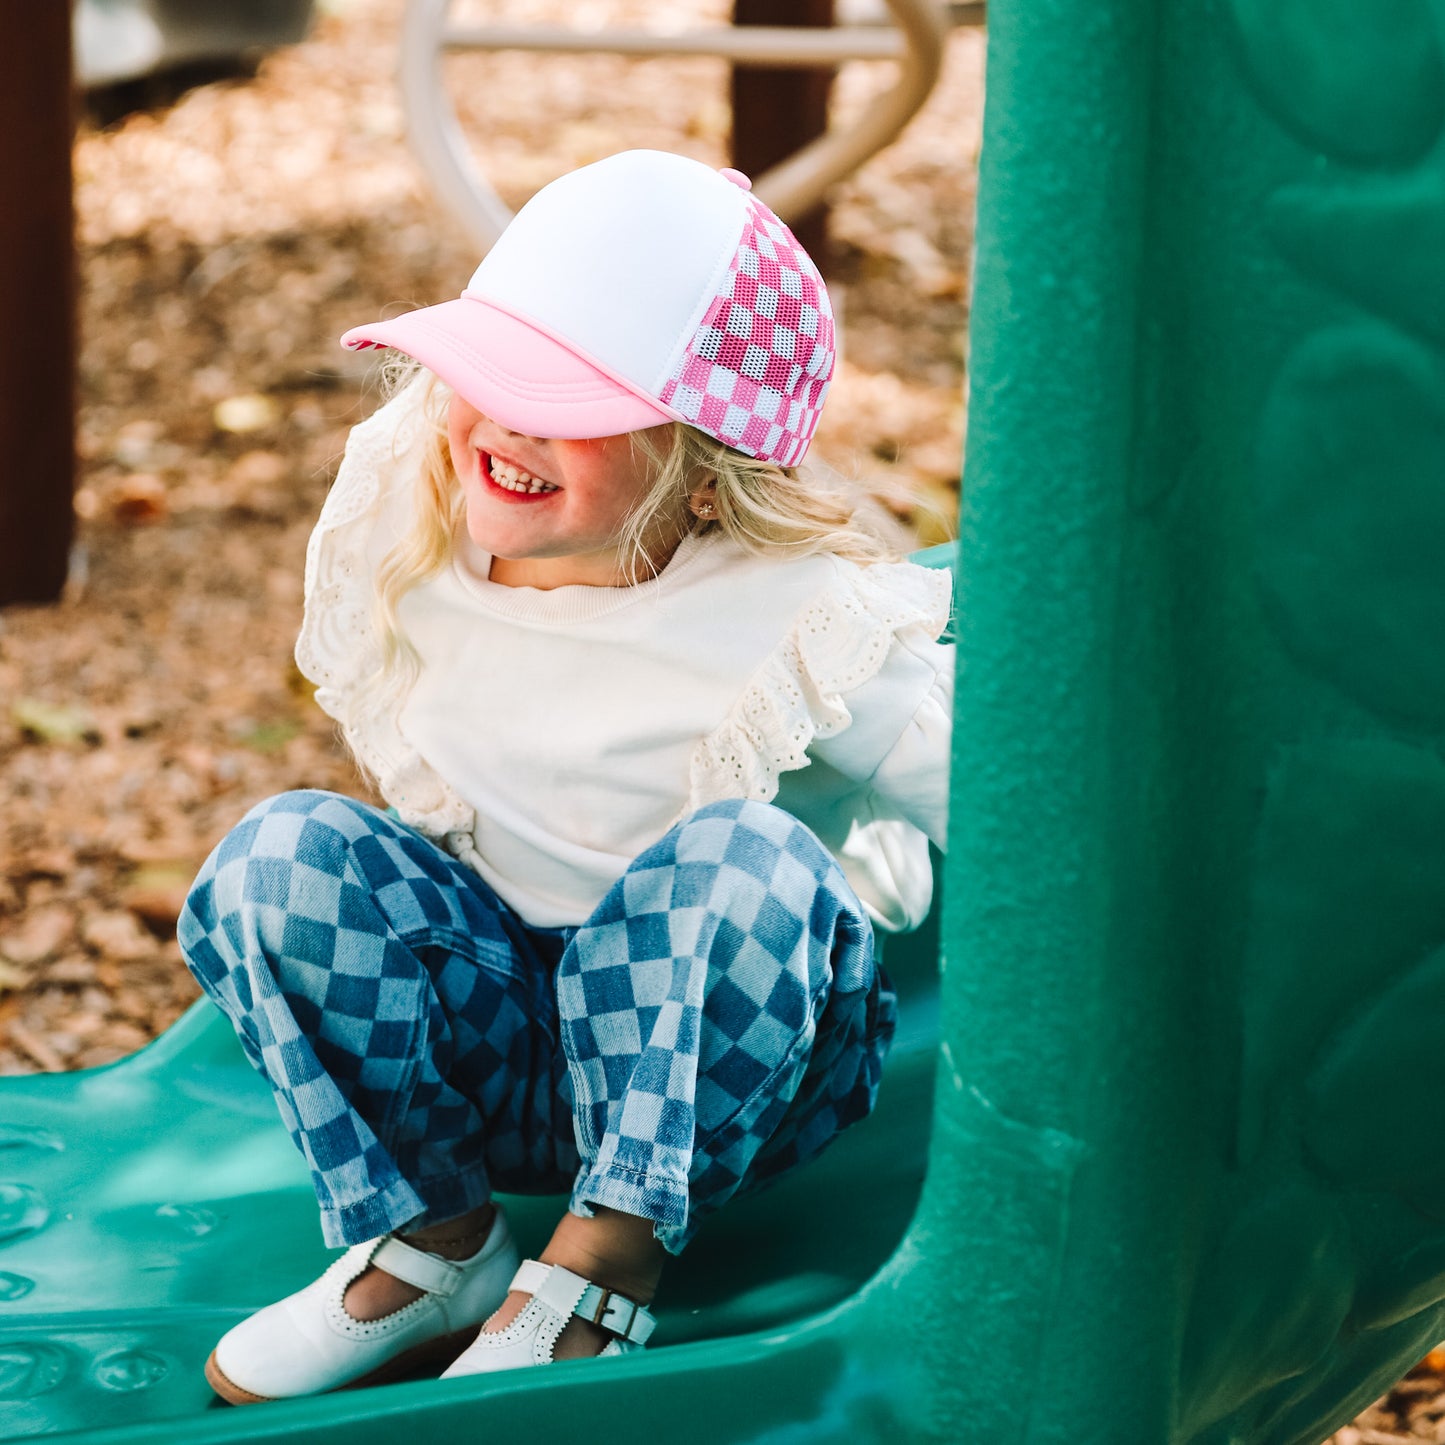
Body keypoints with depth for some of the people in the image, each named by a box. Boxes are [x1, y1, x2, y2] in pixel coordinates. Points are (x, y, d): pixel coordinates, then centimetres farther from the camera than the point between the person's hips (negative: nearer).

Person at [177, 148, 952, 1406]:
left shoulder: (805, 625, -22)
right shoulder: (397, 535, -9)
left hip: (719, 1062, -4)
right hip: (487, 1052, 4)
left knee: (738, 852, -34)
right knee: (283, 854, -21)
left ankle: (606, 1266, -27)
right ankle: (429, 1249, -10)